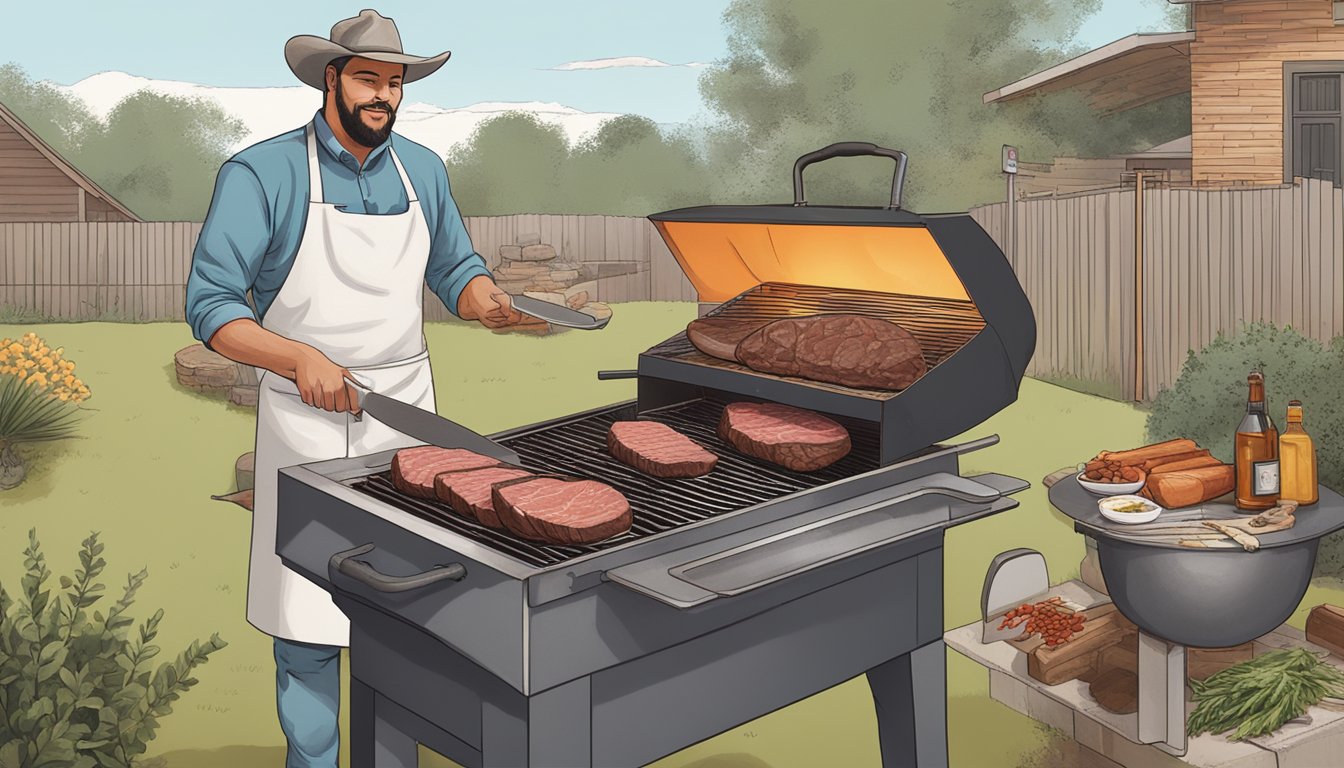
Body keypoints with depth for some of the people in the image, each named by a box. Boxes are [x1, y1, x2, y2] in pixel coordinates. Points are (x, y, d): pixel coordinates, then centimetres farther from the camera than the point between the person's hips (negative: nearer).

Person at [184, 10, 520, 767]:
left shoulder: (422, 169, 7)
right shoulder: (263, 173, -9)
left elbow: (456, 269, 18)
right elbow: (210, 305, -12)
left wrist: (487, 300, -5)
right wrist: (303, 360, -25)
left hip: (407, 411, 4)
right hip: (307, 422, -4)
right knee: (308, 624, 1)